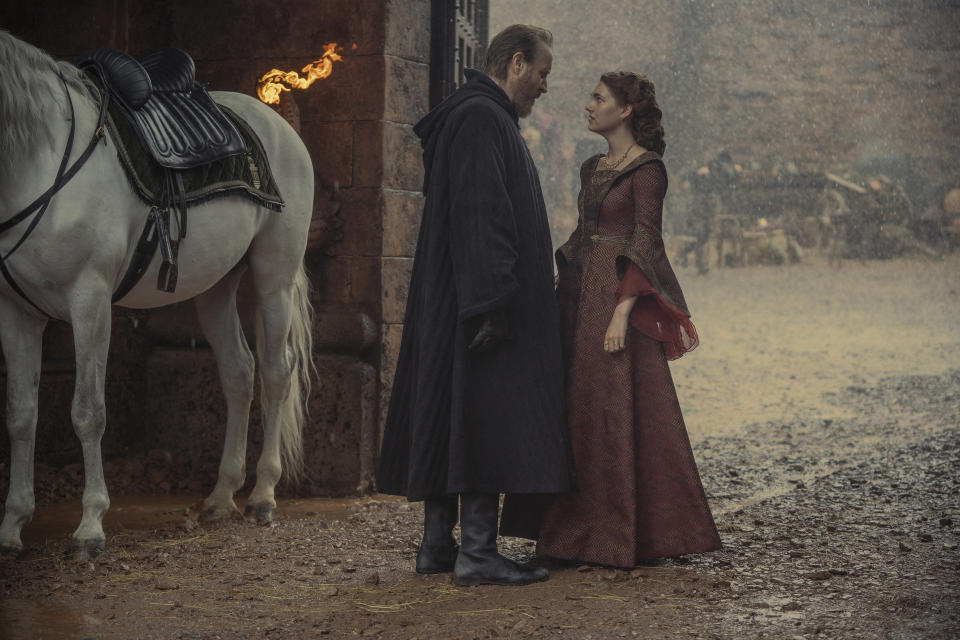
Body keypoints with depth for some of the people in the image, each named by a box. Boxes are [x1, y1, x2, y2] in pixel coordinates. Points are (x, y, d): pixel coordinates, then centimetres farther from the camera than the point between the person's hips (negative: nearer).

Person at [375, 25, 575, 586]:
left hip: (453, 308, 11)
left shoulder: (485, 117, 21)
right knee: (489, 420, -9)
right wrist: (493, 303, -26)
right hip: (484, 303, -11)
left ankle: (438, 544, 16)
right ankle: (477, 551, -7)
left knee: (452, 422, 11)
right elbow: (480, 216, -22)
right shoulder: (482, 119, -13)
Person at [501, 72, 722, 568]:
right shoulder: (593, 168, 16)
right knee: (577, 412, 8)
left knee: (619, 414, -7)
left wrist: (622, 310, -22)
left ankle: (625, 536, 0)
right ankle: (579, 531, 14)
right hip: (581, 297, 9)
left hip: (617, 299, -8)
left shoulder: (647, 169, -8)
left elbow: (644, 243, -15)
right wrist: (562, 293, 15)